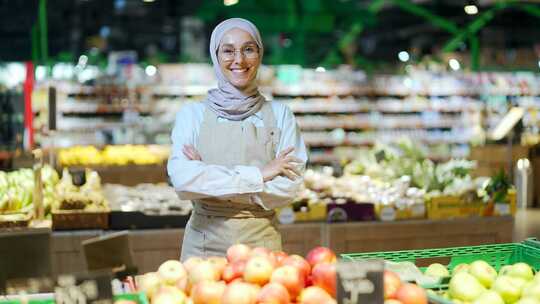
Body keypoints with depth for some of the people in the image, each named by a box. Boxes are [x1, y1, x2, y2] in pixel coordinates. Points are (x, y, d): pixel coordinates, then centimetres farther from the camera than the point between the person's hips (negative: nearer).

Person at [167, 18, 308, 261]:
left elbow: (288, 186, -9)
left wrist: (208, 176, -13)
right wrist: (257, 175, -17)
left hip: (262, 243, 0)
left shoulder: (279, 114, 1)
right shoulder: (192, 114, 0)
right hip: (204, 245, 0)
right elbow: (182, 179, -14)